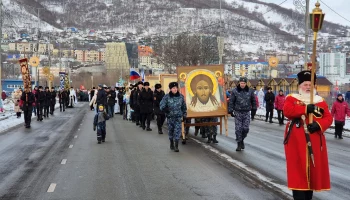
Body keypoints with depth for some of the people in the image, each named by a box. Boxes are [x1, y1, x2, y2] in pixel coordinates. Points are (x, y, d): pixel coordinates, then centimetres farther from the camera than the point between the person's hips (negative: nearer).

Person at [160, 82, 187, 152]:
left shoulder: (181, 97, 2)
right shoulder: (166, 97, -5)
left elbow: (184, 107, 11)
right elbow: (161, 105, -6)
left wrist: (184, 115, 12)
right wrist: (164, 109, -26)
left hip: (178, 117, 0)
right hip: (170, 117, 0)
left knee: (178, 131, -8)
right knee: (170, 130, 10)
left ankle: (176, 146, -6)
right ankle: (171, 143, 29)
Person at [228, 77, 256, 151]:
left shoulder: (250, 91, 3)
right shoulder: (234, 91, -4)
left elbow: (253, 101, 14)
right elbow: (231, 101, -2)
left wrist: (254, 109, 11)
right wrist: (231, 111, -7)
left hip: (246, 113, 2)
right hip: (238, 112, -1)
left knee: (246, 128, -2)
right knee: (238, 129, -2)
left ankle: (242, 139, 24)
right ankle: (239, 144, 8)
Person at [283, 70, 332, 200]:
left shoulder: (320, 101, 13)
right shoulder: (292, 98, 4)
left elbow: (328, 118, 5)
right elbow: (287, 111, -16)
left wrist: (319, 125, -16)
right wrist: (306, 109, -19)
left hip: (315, 141, 4)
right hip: (296, 140, -4)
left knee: (313, 168, 8)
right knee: (298, 169, -7)